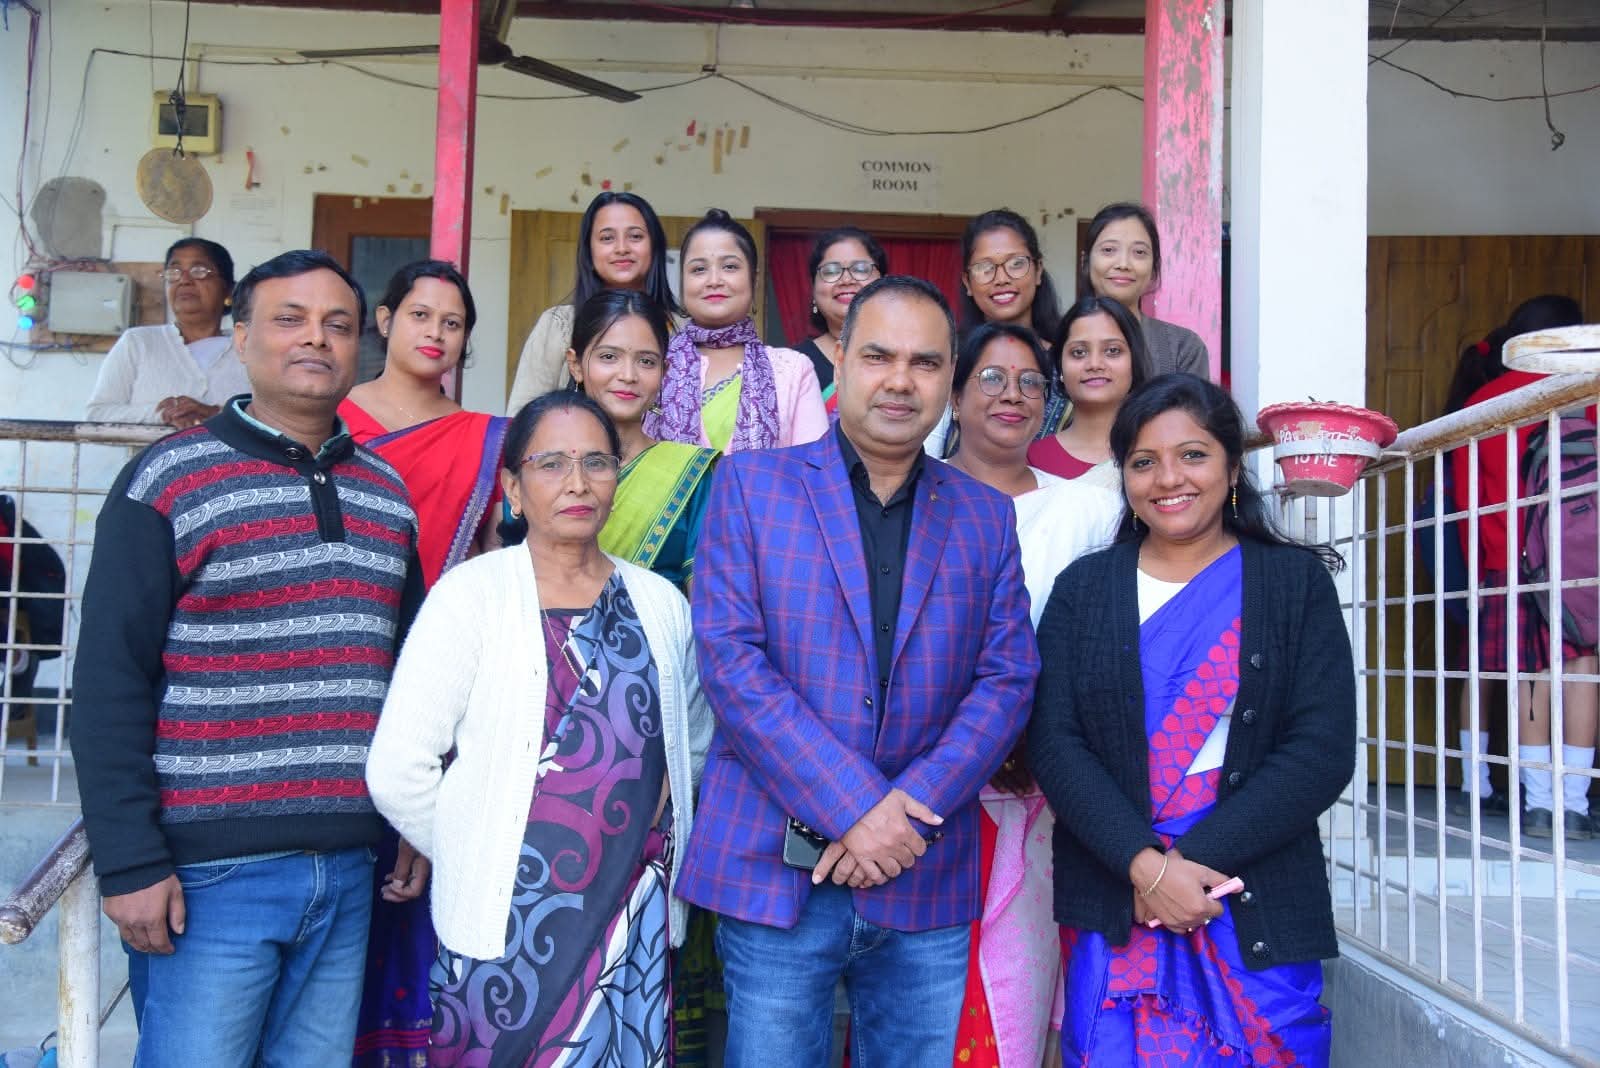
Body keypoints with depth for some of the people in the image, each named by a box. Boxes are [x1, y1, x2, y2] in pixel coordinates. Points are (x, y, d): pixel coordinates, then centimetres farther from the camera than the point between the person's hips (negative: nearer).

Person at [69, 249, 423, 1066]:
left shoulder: (386, 492, 11)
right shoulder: (169, 481, -5)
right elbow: (110, 683, -8)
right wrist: (129, 863, -12)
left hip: (347, 870, 5)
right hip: (210, 871, -5)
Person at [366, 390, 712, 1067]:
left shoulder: (660, 604, 6)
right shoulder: (471, 593, -6)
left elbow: (695, 743, 19)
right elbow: (397, 771, -10)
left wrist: (655, 821, 9)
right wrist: (479, 859, -2)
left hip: (637, 921, 4)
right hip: (506, 924, -3)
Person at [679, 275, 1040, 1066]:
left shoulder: (985, 516, 10)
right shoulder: (751, 484, 2)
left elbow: (1008, 679, 3)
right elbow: (729, 656, -8)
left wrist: (911, 810, -11)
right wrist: (852, 805, -14)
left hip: (928, 881, 3)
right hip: (773, 875, -2)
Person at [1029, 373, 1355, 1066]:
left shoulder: (1295, 581, 3)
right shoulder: (1084, 587, 6)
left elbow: (1323, 749, -6)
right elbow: (1054, 743, -3)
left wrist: (1192, 860, -13)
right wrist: (1145, 865, -16)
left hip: (1261, 910, 0)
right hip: (1111, 909, 1)